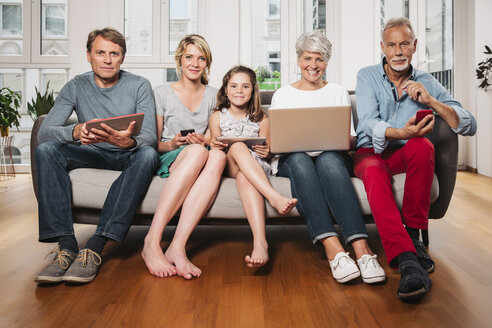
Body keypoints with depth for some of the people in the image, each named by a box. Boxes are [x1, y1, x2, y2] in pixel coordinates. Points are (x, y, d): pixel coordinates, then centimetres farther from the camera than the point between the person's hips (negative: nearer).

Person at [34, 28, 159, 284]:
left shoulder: (139, 86, -4)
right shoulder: (76, 87, 0)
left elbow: (150, 137, -14)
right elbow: (44, 132, -11)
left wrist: (129, 142, -40)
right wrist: (75, 133, -35)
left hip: (127, 155, -1)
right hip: (92, 154, 2)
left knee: (148, 155, -35)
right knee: (45, 150, -24)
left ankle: (95, 246, -39)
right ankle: (66, 245, -31)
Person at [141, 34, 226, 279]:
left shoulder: (213, 96, 18)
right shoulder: (162, 93, 9)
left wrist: (205, 141, -7)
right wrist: (172, 144, -16)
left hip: (201, 159, 2)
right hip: (168, 162, -2)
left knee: (218, 156, -36)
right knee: (197, 152, -39)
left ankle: (177, 247, -45)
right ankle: (152, 241, -41)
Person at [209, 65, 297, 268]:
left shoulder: (261, 119, 16)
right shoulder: (217, 117, 16)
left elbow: (266, 151, 14)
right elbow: (216, 148, 11)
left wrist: (267, 152, -11)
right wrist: (213, 145, -14)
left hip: (256, 166, 0)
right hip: (228, 165, 0)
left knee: (244, 175, -40)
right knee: (238, 146, -36)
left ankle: (260, 243, -59)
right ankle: (274, 198, -52)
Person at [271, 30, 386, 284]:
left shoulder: (338, 92, 18)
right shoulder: (282, 95, 16)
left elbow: (351, 139, 12)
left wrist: (345, 140, -12)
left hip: (332, 157, 0)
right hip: (292, 159, 0)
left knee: (329, 160, -37)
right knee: (299, 160, -37)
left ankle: (360, 246, -51)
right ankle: (332, 247, -51)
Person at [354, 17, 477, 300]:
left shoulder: (427, 83, 7)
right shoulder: (367, 76, 3)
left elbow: (470, 127, -2)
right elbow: (369, 123, -13)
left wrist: (431, 101, -17)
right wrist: (400, 133, -34)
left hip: (408, 156, 2)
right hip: (372, 152, -1)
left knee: (422, 145, -34)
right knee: (374, 171, -37)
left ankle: (413, 235, -23)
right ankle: (406, 260, -50)